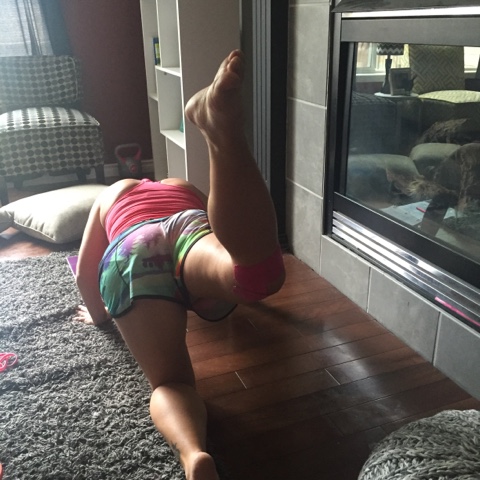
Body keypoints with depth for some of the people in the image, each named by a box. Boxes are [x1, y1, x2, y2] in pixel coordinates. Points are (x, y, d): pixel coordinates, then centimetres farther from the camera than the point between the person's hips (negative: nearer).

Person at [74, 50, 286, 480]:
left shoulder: (113, 193, 41)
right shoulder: (184, 188, 45)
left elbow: (85, 273, 36)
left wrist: (98, 315, 53)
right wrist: (232, 285, 69)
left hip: (132, 255, 1)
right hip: (195, 230, 0)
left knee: (170, 382, -4)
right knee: (261, 270, -33)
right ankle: (222, 125, -48)